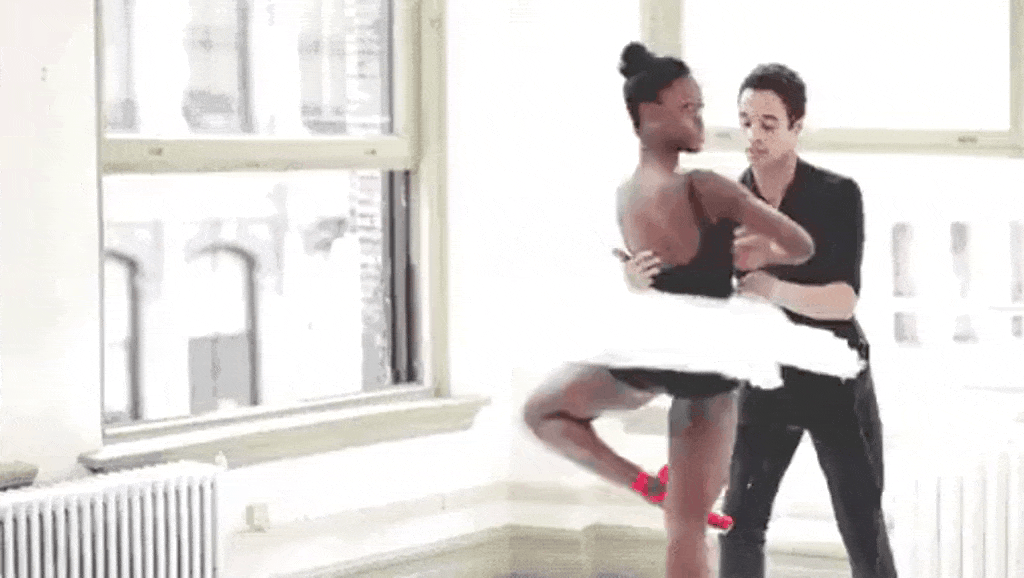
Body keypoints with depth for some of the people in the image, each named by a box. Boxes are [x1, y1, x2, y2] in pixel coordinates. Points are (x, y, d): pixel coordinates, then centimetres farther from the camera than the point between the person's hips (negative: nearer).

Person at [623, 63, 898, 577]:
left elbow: (844, 300, -24)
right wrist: (640, 279, -34)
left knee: (862, 525, 3)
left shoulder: (837, 195, -15)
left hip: (835, 380, -3)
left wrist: (775, 289, -41)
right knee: (740, 522, 1)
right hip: (764, 380, 3)